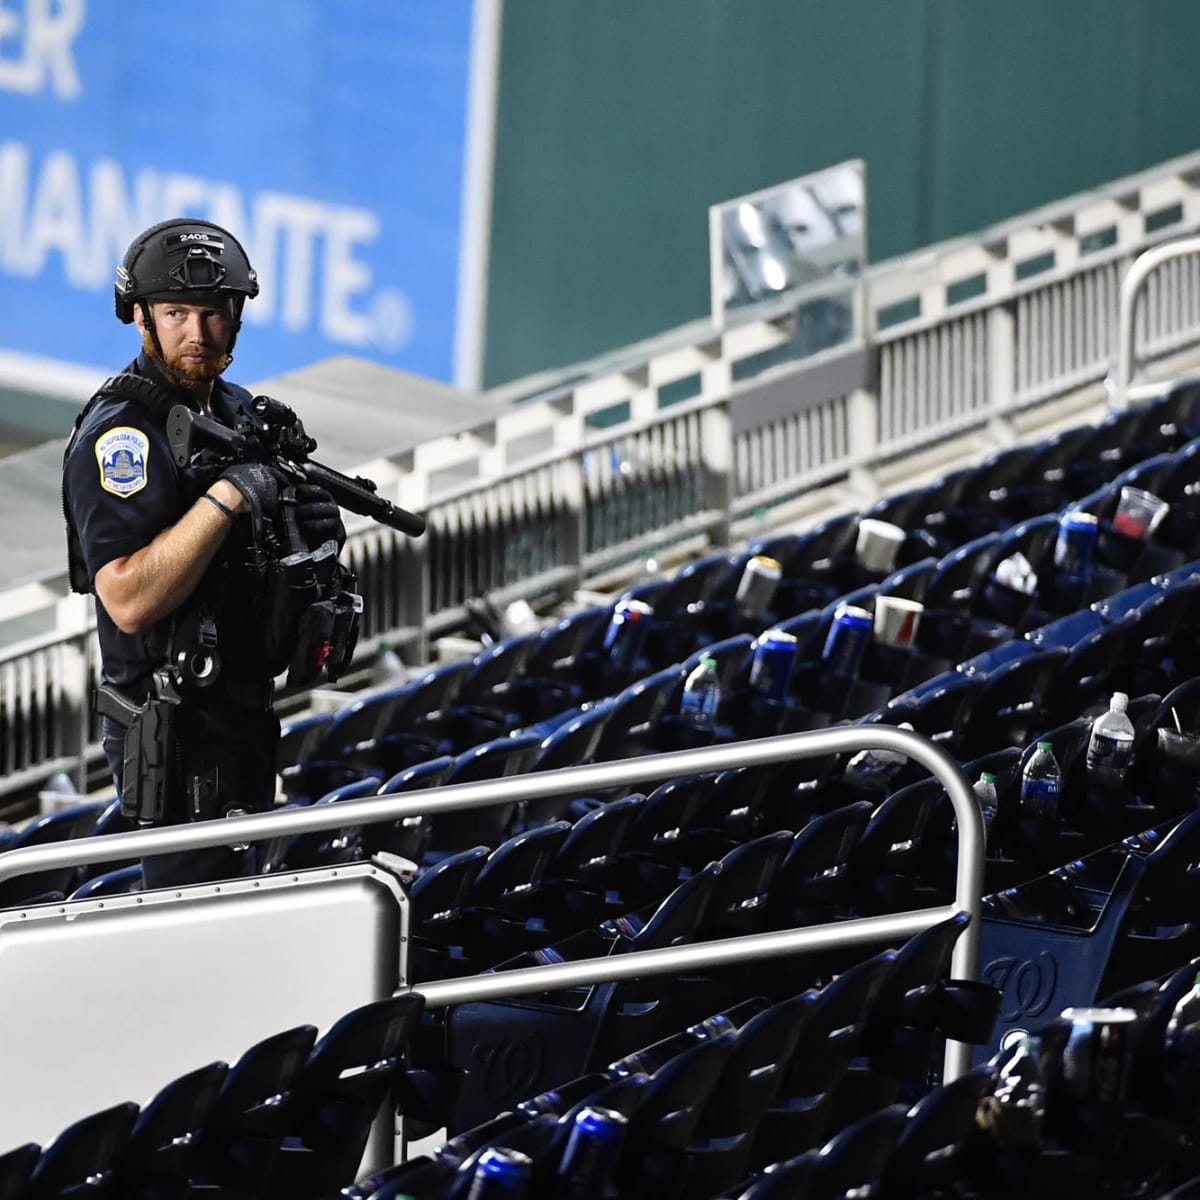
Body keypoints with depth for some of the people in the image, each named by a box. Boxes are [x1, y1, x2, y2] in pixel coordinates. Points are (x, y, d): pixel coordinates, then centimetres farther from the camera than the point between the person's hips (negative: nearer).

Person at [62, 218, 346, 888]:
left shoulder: (240, 411, 11)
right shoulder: (119, 435, -17)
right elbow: (130, 600, -27)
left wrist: (312, 537, -2)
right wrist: (227, 497, -30)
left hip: (246, 716, 9)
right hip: (176, 729, -9)